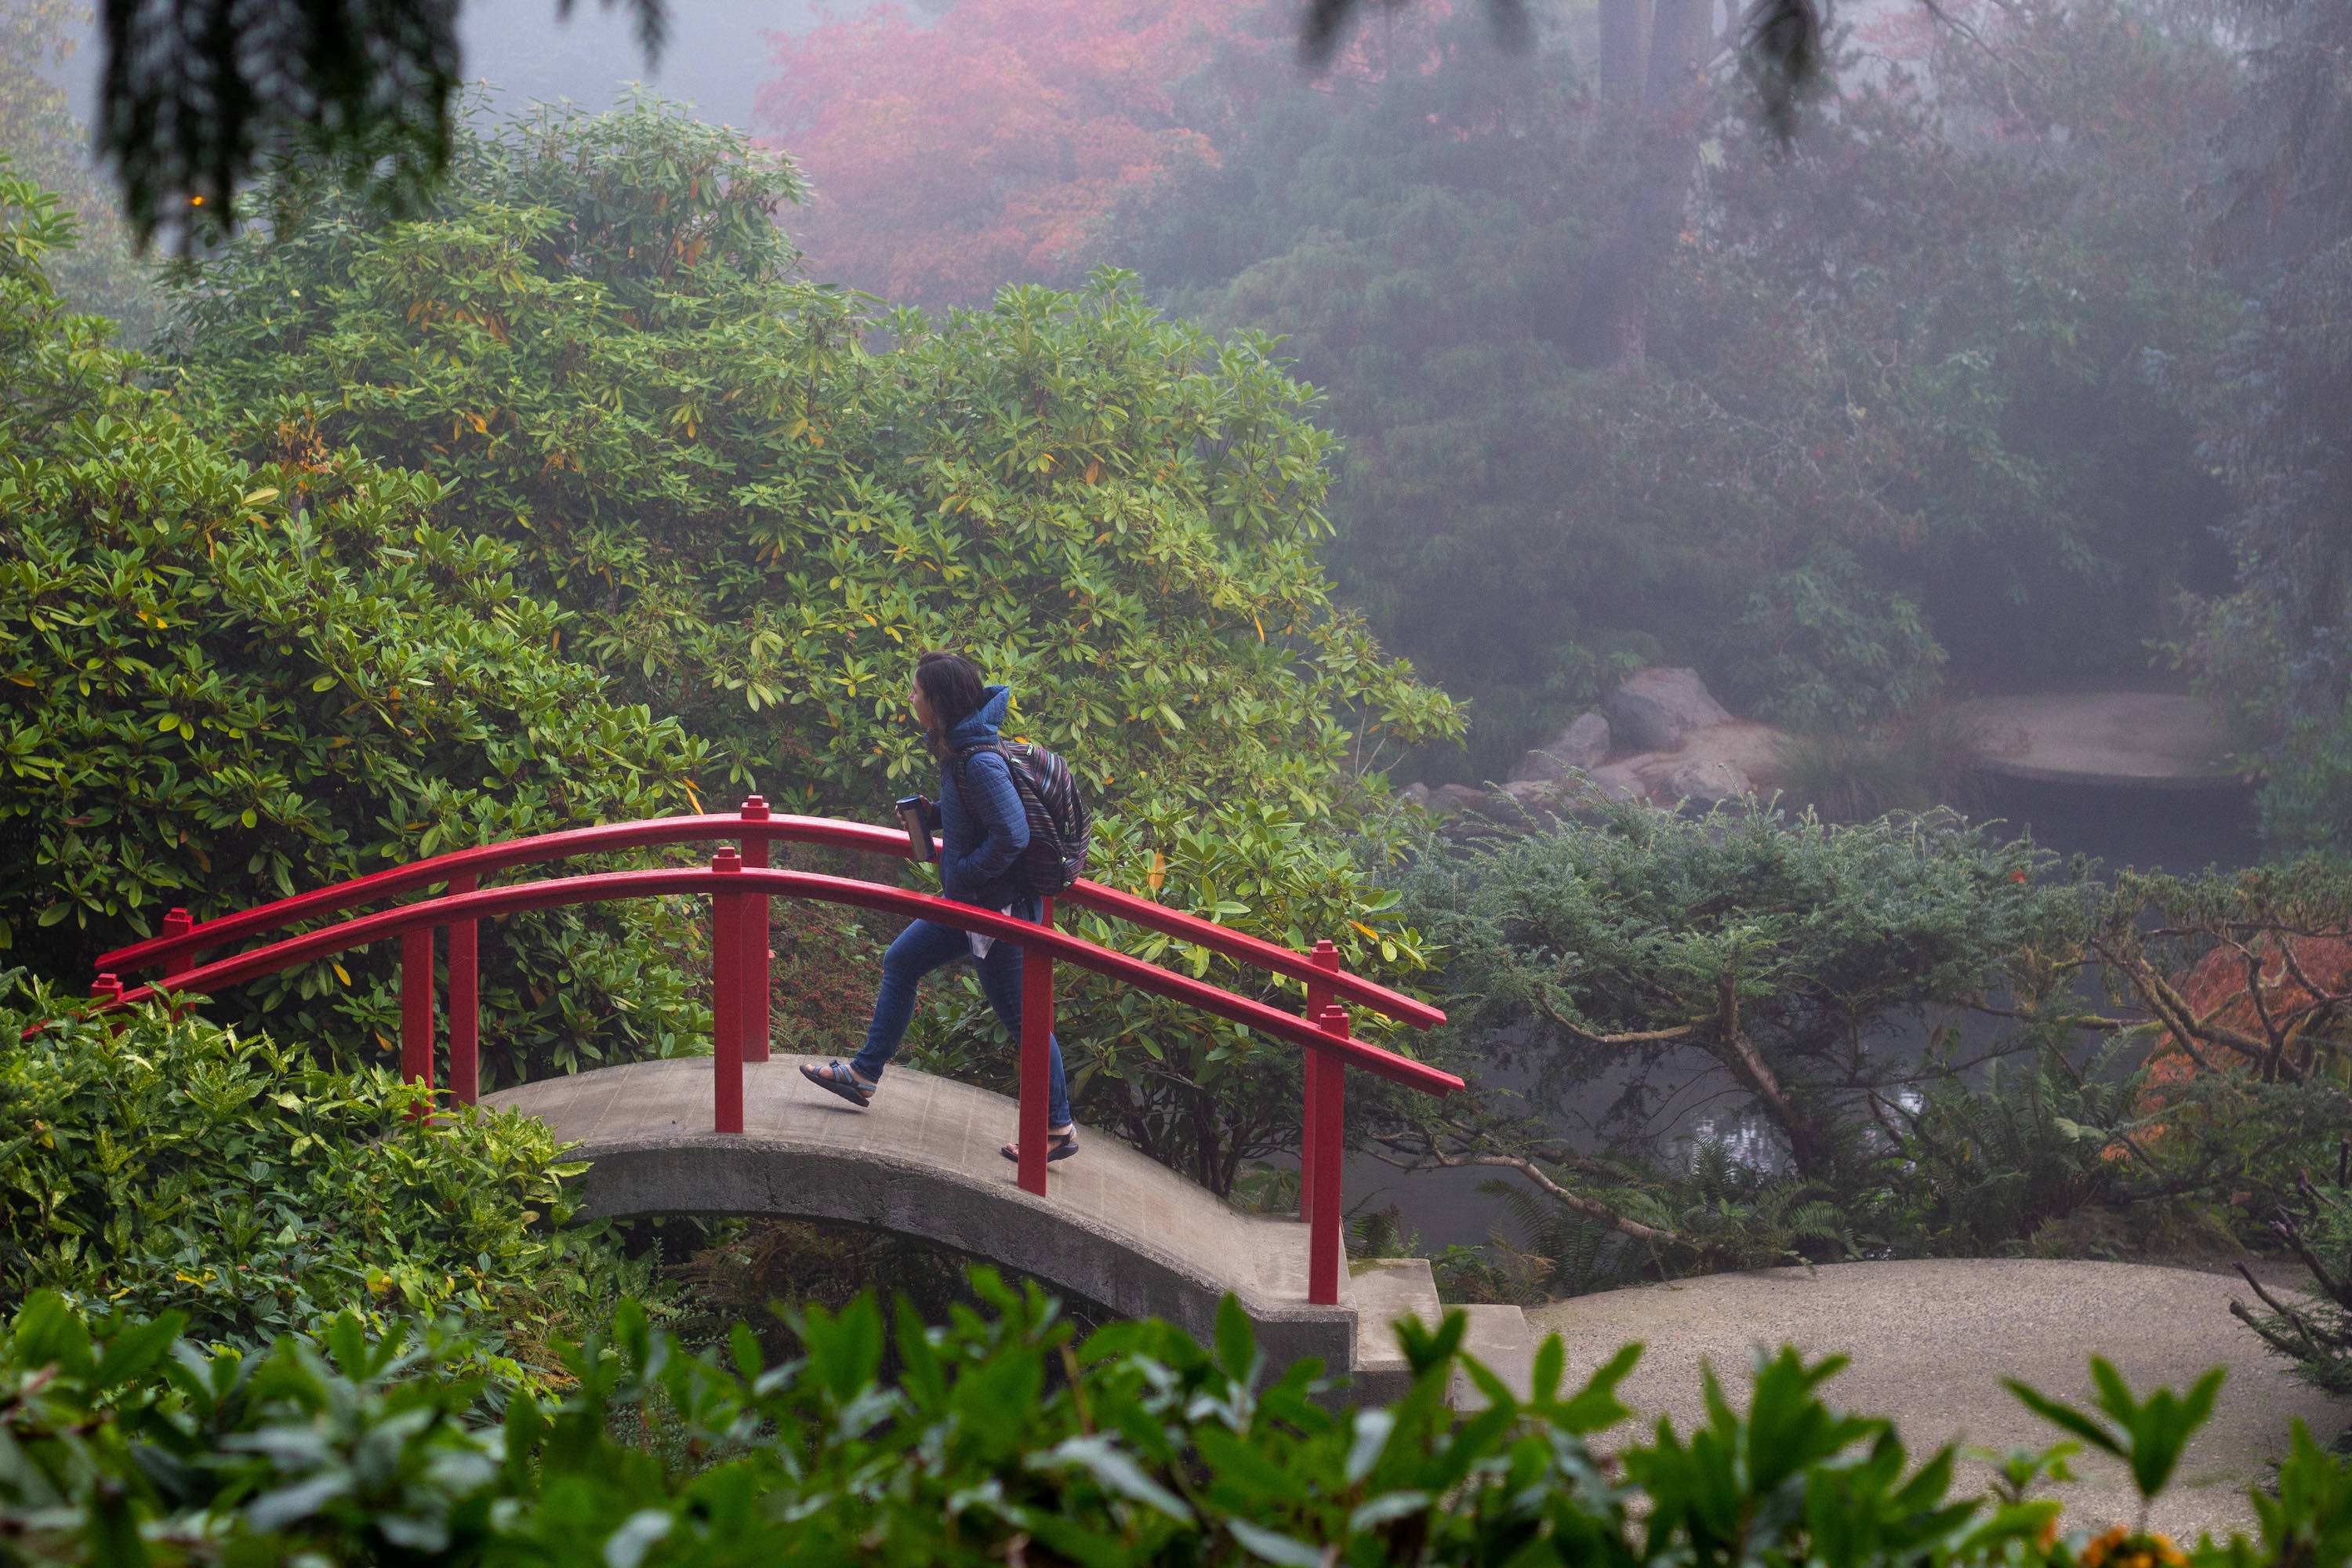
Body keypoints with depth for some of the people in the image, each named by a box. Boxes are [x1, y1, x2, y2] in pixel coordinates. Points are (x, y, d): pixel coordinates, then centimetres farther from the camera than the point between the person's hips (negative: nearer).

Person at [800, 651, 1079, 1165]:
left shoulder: (979, 762, -26)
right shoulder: (957, 749, 4)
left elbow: (1012, 835, -30)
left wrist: (962, 876, -18)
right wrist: (932, 814, 3)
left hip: (996, 909, -10)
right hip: (967, 903, 10)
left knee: (1022, 1017, 0)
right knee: (899, 963, 21)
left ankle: (1058, 1130, 11)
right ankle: (863, 1075, 33)